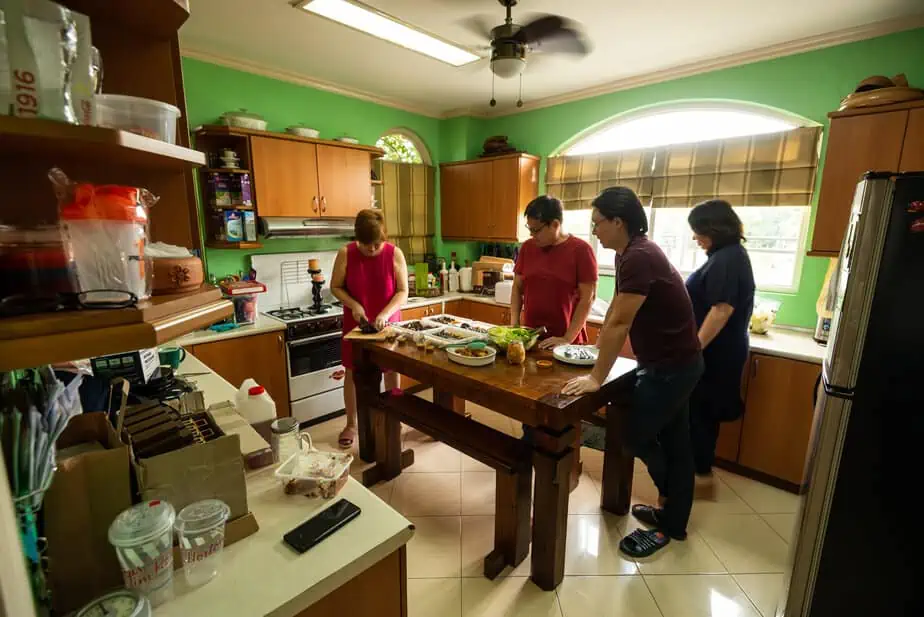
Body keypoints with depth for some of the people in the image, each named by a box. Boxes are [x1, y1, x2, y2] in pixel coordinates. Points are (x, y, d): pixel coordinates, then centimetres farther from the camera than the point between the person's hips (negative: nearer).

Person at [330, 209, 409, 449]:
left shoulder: (395, 254, -12)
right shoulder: (345, 254, -12)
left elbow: (403, 291, -11)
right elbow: (335, 287, -3)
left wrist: (386, 313, -26)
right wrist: (353, 304, -19)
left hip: (388, 323, 0)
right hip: (356, 324, 0)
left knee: (392, 371, 10)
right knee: (352, 373, 8)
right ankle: (351, 424, 26)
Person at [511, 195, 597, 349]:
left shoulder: (581, 250, -9)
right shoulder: (527, 247, 3)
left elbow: (587, 298, -11)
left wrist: (567, 339, -15)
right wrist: (514, 325, -1)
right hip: (529, 337, 4)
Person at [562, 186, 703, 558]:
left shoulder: (640, 257, -25)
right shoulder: (630, 254, 6)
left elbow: (619, 324, -27)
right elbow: (614, 313, 12)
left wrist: (596, 378, -23)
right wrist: (597, 351, 13)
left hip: (672, 366, -9)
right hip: (672, 362, 9)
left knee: (636, 436, 0)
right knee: (673, 442, 18)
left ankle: (666, 525, 27)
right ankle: (674, 522, 35)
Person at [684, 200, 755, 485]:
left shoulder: (726, 259, -19)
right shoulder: (731, 255, 13)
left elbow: (722, 310, -26)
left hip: (713, 352, -10)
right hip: (719, 350, 10)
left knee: (697, 411, 1)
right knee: (705, 411, 18)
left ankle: (702, 472, 14)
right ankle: (701, 467, 31)